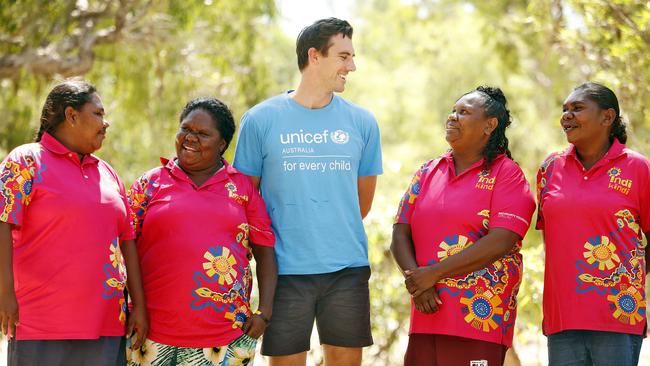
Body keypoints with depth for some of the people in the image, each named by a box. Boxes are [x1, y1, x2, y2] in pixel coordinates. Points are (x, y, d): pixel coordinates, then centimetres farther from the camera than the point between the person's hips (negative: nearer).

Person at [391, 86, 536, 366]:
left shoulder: (507, 174, 0)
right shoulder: (428, 172, 17)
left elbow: (501, 242, -13)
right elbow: (400, 235, 12)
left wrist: (433, 274, -14)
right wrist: (416, 281, -8)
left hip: (480, 315, -5)